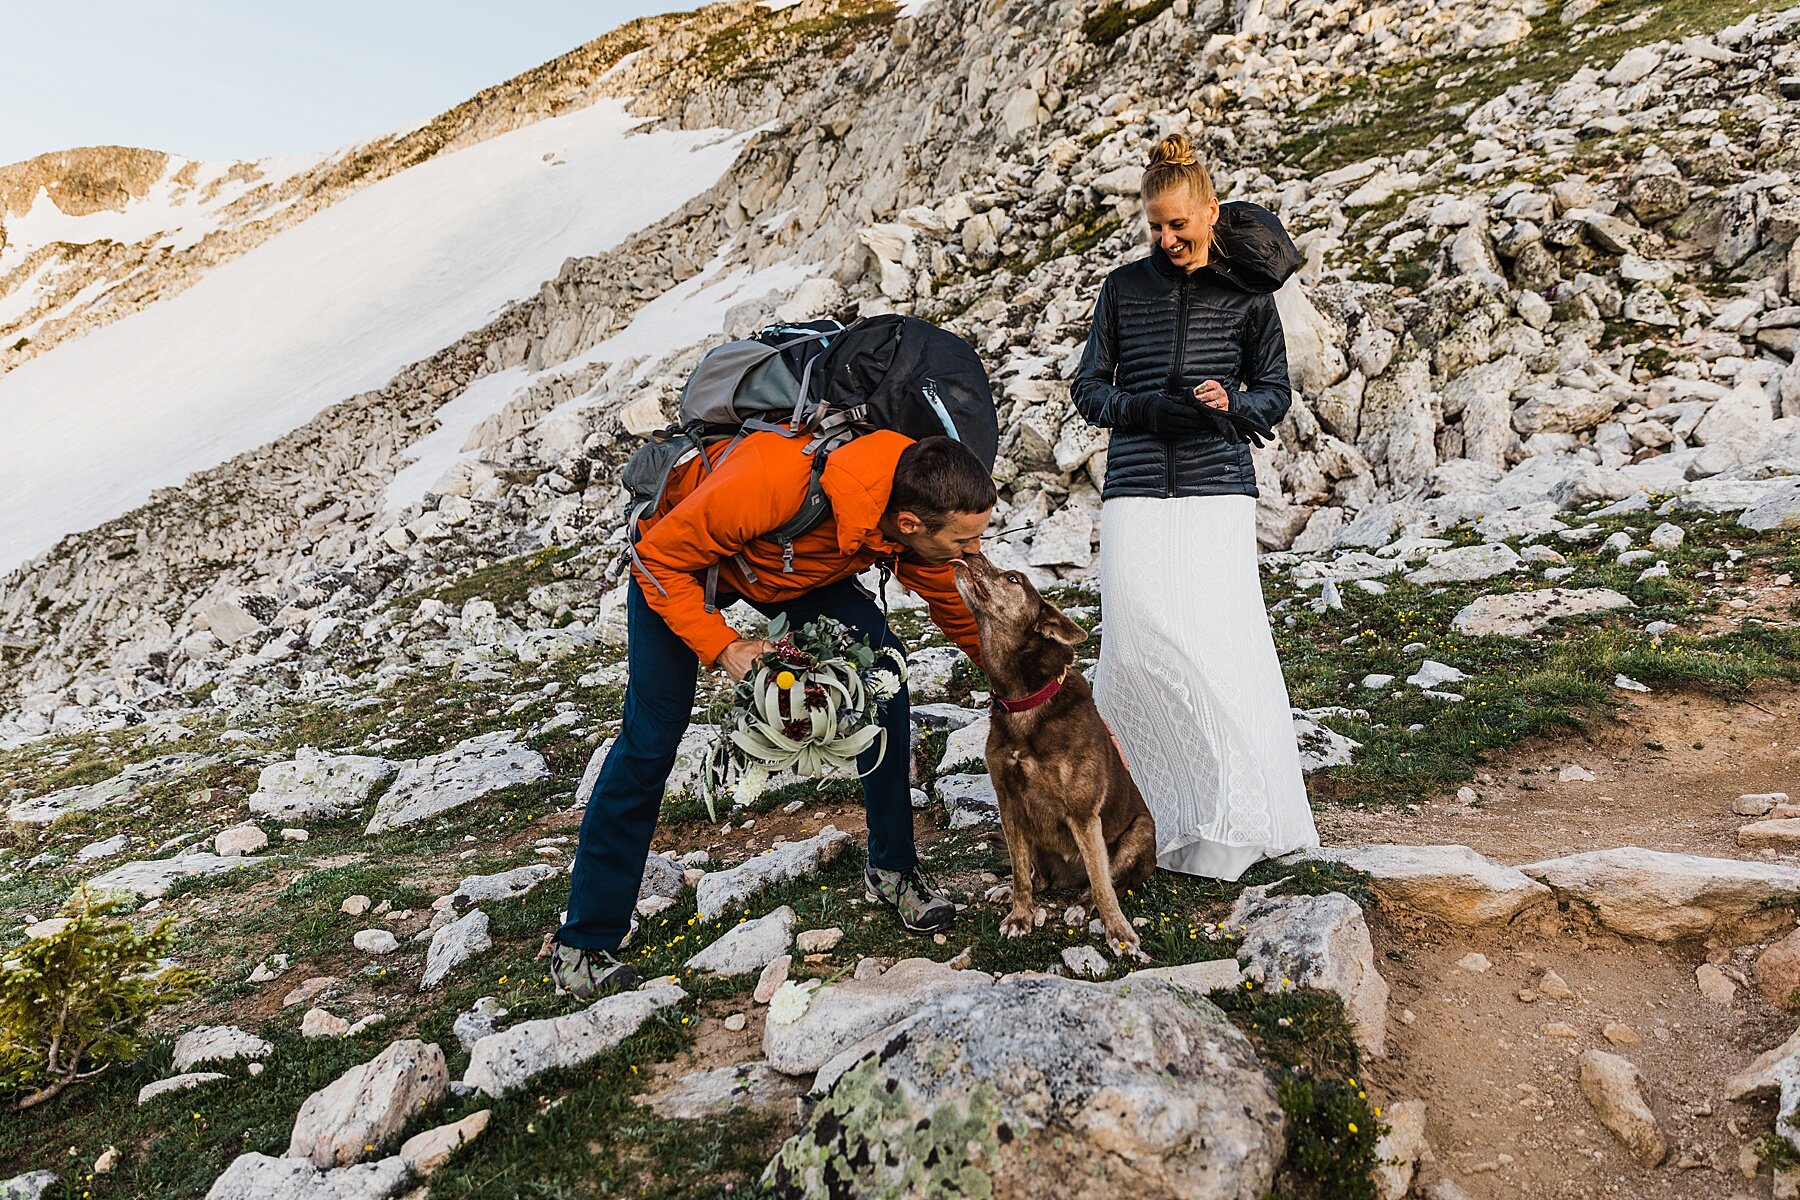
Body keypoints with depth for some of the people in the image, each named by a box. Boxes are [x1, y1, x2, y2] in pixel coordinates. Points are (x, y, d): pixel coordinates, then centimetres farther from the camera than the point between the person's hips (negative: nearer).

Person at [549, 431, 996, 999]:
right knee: (651, 737, -9)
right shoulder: (772, 483, -45)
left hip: (806, 570, 5)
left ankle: (893, 868, 8)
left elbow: (957, 611, -4)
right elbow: (659, 559, -29)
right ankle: (583, 942, 6)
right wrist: (721, 645, -34)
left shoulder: (924, 524, -26)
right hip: (679, 557, -4)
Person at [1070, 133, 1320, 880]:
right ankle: (1143, 812, 6)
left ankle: (1233, 816, 4)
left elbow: (1275, 392, 12)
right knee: (1137, 642, -6)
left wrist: (1231, 404, -10)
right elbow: (1088, 388, 12)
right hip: (1136, 490, 1)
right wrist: (1145, 410, -7)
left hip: (1219, 489, -1)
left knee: (1222, 643, -9)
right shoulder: (1124, 288, 12)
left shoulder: (1247, 293, 9)